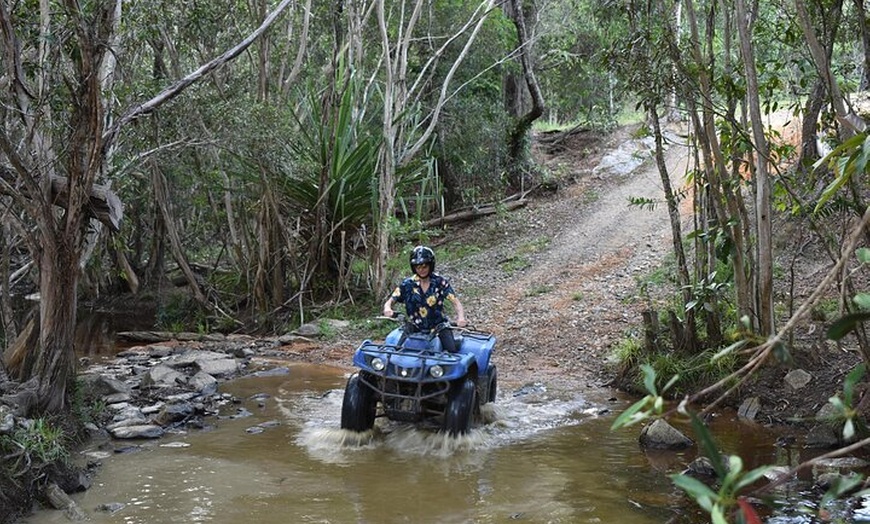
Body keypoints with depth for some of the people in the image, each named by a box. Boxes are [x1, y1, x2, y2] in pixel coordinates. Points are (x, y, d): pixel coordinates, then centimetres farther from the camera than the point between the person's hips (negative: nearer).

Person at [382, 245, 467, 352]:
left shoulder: (440, 282, -8)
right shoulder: (407, 284, -4)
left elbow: (456, 302, -12)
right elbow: (391, 300, -4)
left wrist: (461, 317, -33)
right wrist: (387, 308, -29)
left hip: (438, 326, -1)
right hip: (417, 327, 2)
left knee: (451, 350, -22)